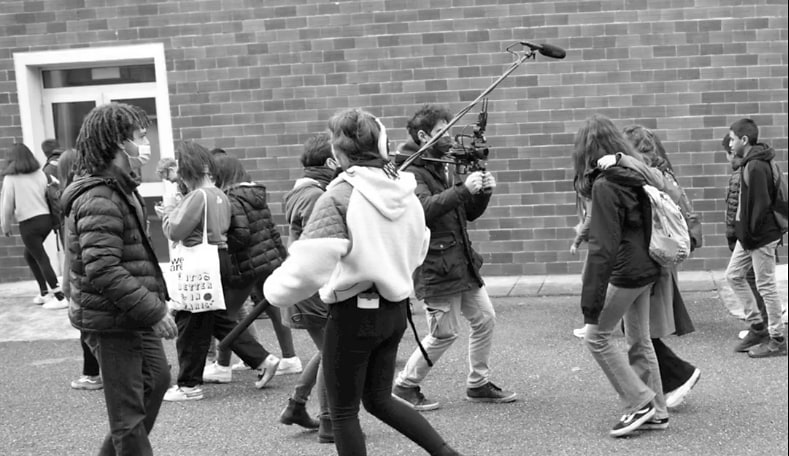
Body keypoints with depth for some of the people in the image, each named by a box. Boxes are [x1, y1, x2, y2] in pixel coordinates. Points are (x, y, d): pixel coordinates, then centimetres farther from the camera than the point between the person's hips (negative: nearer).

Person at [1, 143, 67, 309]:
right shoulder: (40, 174, 4)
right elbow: (47, 195, 4)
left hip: (29, 223, -6)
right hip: (45, 219, 6)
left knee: (42, 259, -2)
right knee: (29, 254, 23)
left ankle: (60, 297, -7)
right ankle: (44, 292, 22)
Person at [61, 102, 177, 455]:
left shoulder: (120, 188, 12)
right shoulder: (98, 199, -21)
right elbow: (103, 270, -28)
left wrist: (151, 303, 17)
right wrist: (153, 310, -26)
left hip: (133, 316, 11)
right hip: (111, 321, -11)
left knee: (157, 380, 24)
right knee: (128, 411, 0)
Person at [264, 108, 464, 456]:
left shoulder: (339, 196, -18)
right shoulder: (403, 190, 1)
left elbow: (310, 262, -23)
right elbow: (417, 248, 12)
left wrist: (275, 290, -7)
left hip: (354, 313, -7)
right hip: (395, 308, 7)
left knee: (344, 412, 9)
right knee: (379, 399, 23)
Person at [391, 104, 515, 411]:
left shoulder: (445, 168, 15)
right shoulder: (410, 172, -13)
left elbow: (470, 213, 17)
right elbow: (424, 208, -31)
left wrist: (484, 193, -2)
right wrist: (464, 189, -34)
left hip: (462, 262, 9)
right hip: (435, 266, -9)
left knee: (485, 319, 11)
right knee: (445, 333, -2)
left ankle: (478, 384, 25)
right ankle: (405, 387, 15)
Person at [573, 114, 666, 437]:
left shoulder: (604, 186, -18)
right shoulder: (635, 177, 8)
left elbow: (603, 248, -22)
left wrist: (591, 301, -21)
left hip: (625, 272, -9)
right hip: (646, 268, 9)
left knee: (596, 336, 3)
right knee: (640, 341, 15)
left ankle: (641, 403, 5)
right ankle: (656, 412, 22)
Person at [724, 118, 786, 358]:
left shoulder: (756, 167, -20)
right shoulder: (748, 164, 11)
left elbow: (761, 205, -23)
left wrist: (751, 235, -18)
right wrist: (743, 232, 12)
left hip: (761, 236, -10)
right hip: (748, 234, 10)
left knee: (766, 286, -1)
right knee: (734, 275, 15)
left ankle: (777, 340, 9)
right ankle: (758, 326, 23)